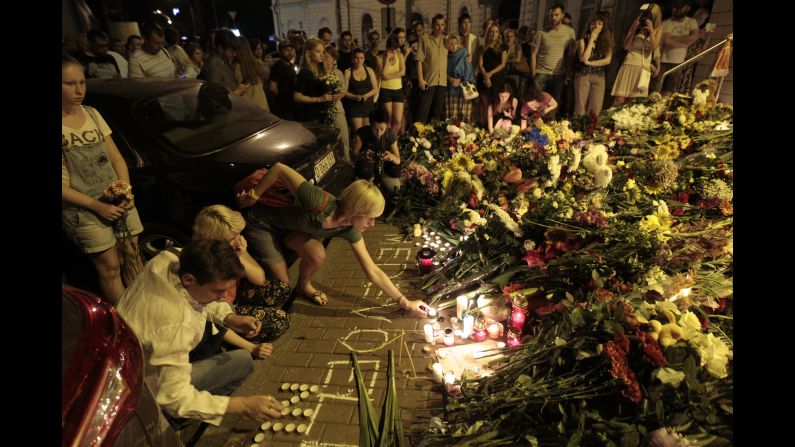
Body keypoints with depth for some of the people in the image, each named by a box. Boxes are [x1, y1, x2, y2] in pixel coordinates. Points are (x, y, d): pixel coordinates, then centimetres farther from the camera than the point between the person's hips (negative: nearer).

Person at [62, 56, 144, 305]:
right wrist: (96, 206, -16)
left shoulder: (92, 114, 8)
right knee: (110, 267, -3)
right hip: (83, 209, -5)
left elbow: (116, 158, 10)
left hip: (118, 201, 5)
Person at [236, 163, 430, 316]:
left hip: (288, 225, 5)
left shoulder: (349, 229, -18)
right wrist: (253, 196, -20)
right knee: (281, 285, -6)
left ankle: (303, 286, 15)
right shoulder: (319, 203, -41)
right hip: (260, 223, -5)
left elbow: (373, 272, -12)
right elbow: (279, 168, -31)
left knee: (317, 255, -18)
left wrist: (405, 302, -11)